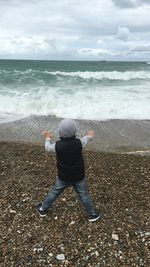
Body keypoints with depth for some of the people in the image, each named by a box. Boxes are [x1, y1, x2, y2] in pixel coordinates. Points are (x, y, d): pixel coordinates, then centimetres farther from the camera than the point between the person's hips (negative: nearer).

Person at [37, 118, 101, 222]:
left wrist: (48, 138, 24)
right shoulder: (79, 143, -20)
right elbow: (87, 138, 3)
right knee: (84, 195, 15)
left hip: (63, 177, 1)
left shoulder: (57, 145, -20)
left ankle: (43, 209, 36)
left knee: (54, 192, 20)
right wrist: (90, 135, 29)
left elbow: (48, 147, 2)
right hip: (78, 177, 0)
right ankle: (92, 214, 28)